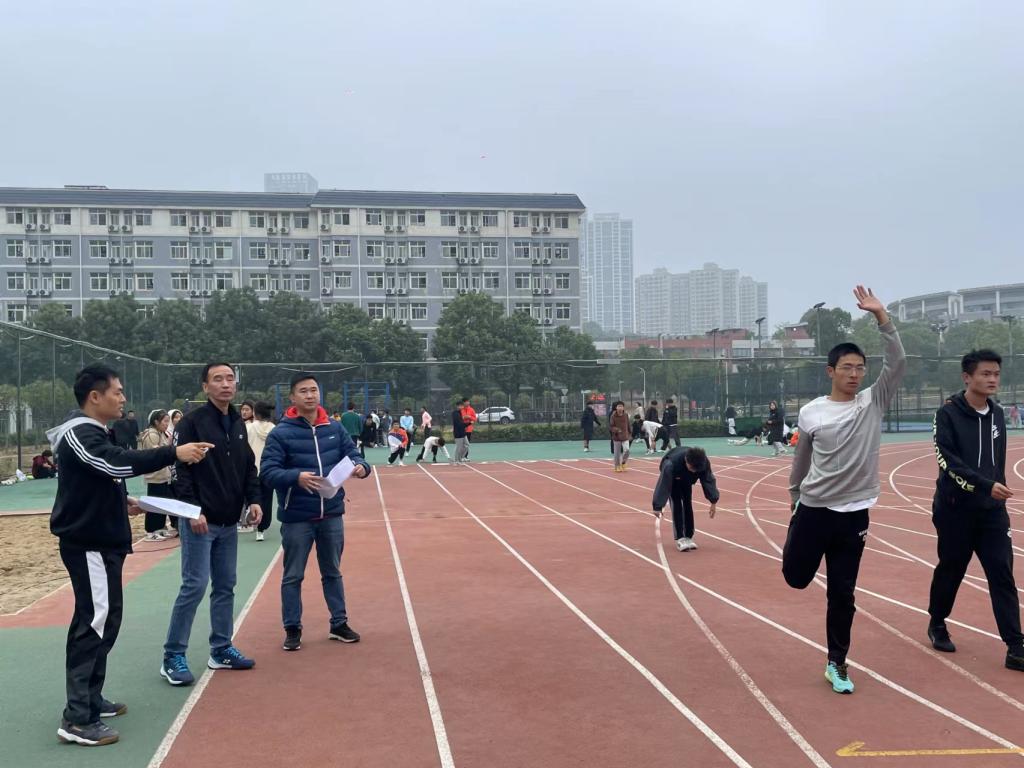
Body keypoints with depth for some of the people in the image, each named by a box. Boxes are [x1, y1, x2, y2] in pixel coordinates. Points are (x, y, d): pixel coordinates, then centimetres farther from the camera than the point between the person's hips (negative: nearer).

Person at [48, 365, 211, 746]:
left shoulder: (94, 433, 16)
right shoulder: (79, 434, -17)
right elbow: (120, 463, -33)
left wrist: (122, 502, 7)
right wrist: (173, 452, -36)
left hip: (102, 540, 11)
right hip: (87, 543, -11)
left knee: (104, 618, 16)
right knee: (95, 621, -11)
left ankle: (90, 698, 26)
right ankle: (77, 718, -9)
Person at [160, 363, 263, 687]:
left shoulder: (238, 423, 12)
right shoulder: (192, 422, -10)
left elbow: (249, 466, 17)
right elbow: (180, 470, -14)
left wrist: (253, 499, 5)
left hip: (229, 523, 7)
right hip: (199, 521, -7)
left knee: (225, 586, 12)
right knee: (195, 586, -7)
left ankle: (221, 650, 22)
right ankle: (173, 657, 3)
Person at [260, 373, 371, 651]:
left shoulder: (334, 428, 3)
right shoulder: (281, 433, -10)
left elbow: (352, 454, 6)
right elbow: (268, 471, -15)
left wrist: (360, 466, -18)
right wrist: (297, 477, -32)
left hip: (332, 514, 4)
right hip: (296, 517, -4)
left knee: (332, 572, 17)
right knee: (293, 576, 7)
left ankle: (339, 623, 29)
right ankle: (292, 629, 20)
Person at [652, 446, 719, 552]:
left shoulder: (704, 463, -35)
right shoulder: (671, 464, -47)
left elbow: (709, 480, -22)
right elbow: (663, 484, -41)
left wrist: (713, 501, -22)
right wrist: (658, 506, -38)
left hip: (687, 479, 4)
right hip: (673, 479, -4)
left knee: (688, 504, -1)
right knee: (677, 504, -14)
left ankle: (688, 537, 8)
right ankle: (680, 539, -13)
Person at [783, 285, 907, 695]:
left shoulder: (873, 403, -3)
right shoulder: (810, 412, -4)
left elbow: (898, 362, -16)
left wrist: (881, 316, -23)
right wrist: (794, 497, 19)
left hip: (853, 514, 0)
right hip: (812, 509, 0)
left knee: (842, 595, 7)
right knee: (796, 577, 10)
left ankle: (836, 663, 22)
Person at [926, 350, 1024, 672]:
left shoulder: (997, 415, 8)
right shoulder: (948, 414, -10)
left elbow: (997, 462, 16)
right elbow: (949, 461, -19)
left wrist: (997, 492, 14)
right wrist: (986, 486, -27)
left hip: (992, 511, 4)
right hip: (955, 510, -4)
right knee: (950, 570, 10)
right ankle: (937, 624, 33)